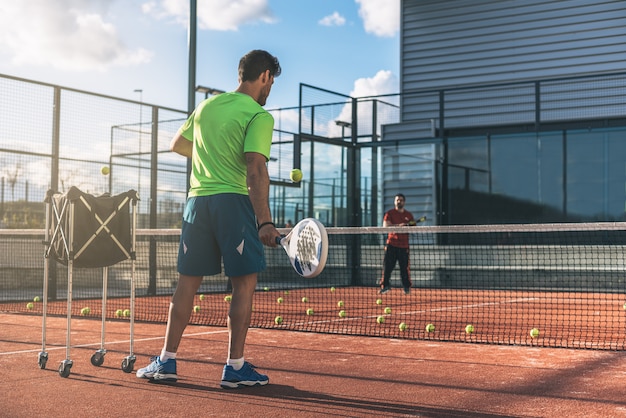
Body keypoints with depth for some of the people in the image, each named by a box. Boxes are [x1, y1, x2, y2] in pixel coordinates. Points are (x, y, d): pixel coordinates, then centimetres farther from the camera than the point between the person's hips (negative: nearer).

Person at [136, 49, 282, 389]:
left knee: (187, 282, 10)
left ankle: (167, 361, 12)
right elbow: (255, 170, -16)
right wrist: (265, 221, -20)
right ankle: (235, 367, 2)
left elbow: (177, 145, 28)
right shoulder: (259, 115, -5)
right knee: (244, 283, 1)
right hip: (234, 201, -6)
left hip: (197, 200, 6)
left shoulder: (207, 106, 15)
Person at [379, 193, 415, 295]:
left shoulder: (409, 215, 14)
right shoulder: (389, 213, 5)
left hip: (404, 245, 2)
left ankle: (407, 287, 11)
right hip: (392, 243, -2)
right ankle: (385, 285, -4)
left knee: (405, 267, 0)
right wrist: (398, 225, -21)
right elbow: (385, 225, -9)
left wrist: (411, 225, -7)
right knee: (387, 265, -8)